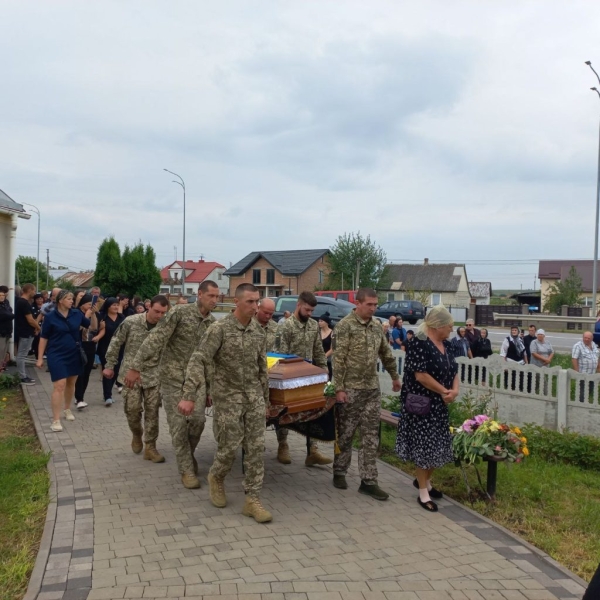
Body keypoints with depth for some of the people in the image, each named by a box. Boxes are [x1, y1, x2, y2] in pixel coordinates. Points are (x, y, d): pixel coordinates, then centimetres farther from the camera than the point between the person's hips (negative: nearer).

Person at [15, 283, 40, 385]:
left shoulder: (20, 301, 12)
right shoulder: (25, 303, -19)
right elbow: (30, 320, -21)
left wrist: (35, 326, 8)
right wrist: (38, 328, -4)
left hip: (23, 332, 10)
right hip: (26, 333, -10)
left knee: (21, 355, 14)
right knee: (21, 355, -4)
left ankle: (24, 376, 20)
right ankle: (22, 378, 1)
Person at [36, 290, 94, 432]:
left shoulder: (76, 314, -1)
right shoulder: (50, 316, -9)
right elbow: (44, 338, -4)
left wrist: (92, 313, -5)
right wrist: (40, 358, -5)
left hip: (74, 354, 4)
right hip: (57, 355, -4)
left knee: (71, 383, 16)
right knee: (59, 386, -11)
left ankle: (67, 409, 38)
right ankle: (55, 420, -7)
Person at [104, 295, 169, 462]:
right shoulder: (131, 322, -11)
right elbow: (116, 343, -1)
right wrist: (109, 365, 3)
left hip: (154, 375, 1)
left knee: (152, 412, 2)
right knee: (132, 409, -2)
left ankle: (150, 447, 12)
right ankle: (136, 434, 29)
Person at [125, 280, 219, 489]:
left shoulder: (213, 323, 4)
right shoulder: (179, 312, -13)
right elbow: (155, 340, -16)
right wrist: (136, 367, -21)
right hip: (172, 377, -4)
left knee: (198, 420, -3)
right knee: (179, 424, -2)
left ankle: (188, 455, 25)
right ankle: (187, 470, 11)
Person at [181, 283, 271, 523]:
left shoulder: (259, 330, 4)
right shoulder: (220, 328, -13)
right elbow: (198, 360, -18)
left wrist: (265, 398, 17)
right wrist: (189, 396, -27)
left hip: (253, 395, 5)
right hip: (228, 396, -4)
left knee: (256, 448, 1)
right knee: (230, 446, 0)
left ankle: (252, 500, 8)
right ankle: (216, 478, 32)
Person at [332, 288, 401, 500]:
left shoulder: (377, 326, 8)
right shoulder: (345, 325, -11)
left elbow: (386, 354, 21)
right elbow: (338, 360, -14)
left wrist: (395, 377, 26)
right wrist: (339, 388, -17)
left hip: (372, 389, 6)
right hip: (350, 389, -6)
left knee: (371, 437, 6)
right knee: (345, 433, 7)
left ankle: (368, 481, 12)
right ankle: (339, 473, 25)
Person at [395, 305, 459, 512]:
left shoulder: (445, 345, 9)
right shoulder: (419, 343, -18)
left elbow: (453, 371, 13)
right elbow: (420, 375, -22)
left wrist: (454, 390, -7)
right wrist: (444, 391, -14)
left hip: (439, 404, 8)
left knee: (437, 444, 14)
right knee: (424, 445, -2)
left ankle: (424, 481, 34)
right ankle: (423, 493, 8)